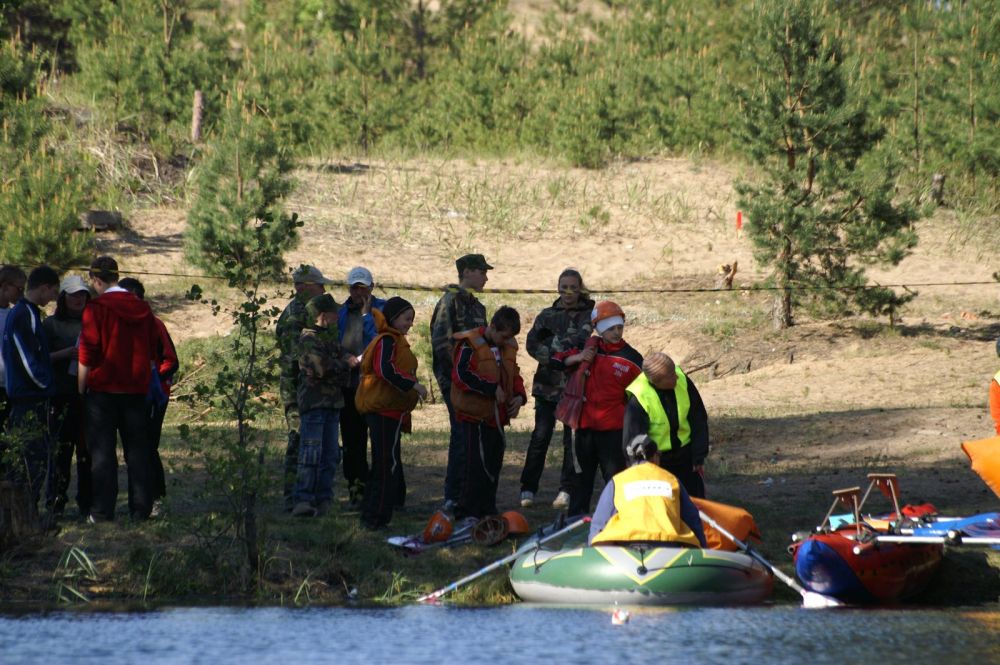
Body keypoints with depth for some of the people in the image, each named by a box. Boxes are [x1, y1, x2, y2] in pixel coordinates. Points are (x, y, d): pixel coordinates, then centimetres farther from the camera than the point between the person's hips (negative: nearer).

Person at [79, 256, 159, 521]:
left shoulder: (96, 308, -10)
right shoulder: (142, 309, 6)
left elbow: (87, 355, -11)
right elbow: (152, 353, 12)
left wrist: (81, 390, -4)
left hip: (102, 390, -4)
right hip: (136, 390, 4)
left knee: (102, 452, 0)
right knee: (138, 450, 8)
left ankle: (102, 511, -2)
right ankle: (141, 507, 7)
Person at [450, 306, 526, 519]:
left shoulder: (508, 347, 12)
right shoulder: (470, 345, -11)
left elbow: (514, 375, 22)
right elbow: (461, 375, -22)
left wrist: (519, 396, 1)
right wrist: (492, 389, -22)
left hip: (496, 418, 7)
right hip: (474, 416, -7)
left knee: (493, 468, 12)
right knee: (476, 467, -9)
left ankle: (487, 513, 22)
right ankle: (467, 515, -3)